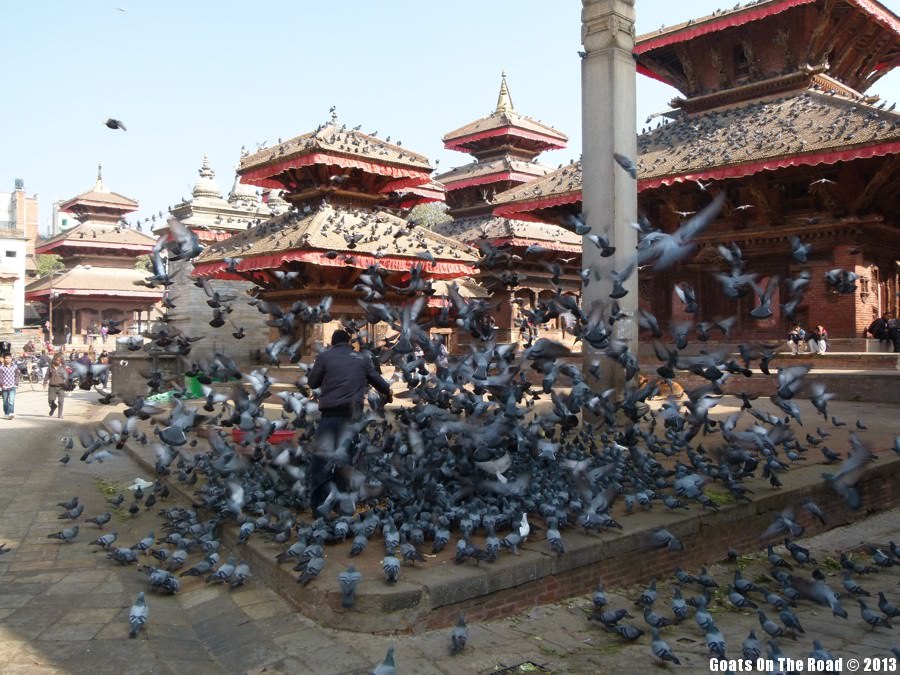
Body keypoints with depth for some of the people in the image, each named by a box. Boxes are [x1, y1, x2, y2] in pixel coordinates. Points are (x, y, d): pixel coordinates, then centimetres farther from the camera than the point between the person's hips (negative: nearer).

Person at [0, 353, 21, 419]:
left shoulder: (15, 366, 2)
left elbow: (17, 376, 10)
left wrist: (16, 383, 2)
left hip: (12, 387, -1)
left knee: (11, 401, -15)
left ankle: (11, 413, -20)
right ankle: (6, 414, 24)